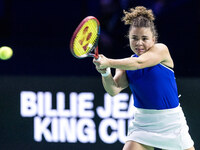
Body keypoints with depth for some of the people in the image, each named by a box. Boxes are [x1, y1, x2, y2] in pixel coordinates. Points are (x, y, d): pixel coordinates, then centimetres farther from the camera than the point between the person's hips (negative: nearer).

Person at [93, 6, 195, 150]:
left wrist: (108, 63, -39)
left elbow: (139, 63, -27)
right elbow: (114, 89, -14)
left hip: (171, 122, -2)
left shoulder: (161, 50, -9)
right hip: (142, 123, 2)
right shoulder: (126, 65, 1)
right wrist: (105, 73, -34)